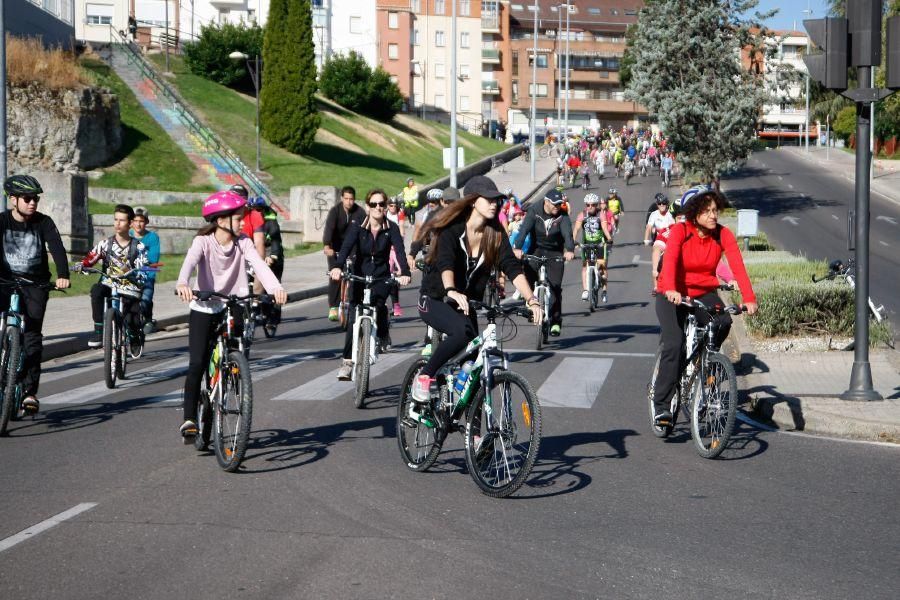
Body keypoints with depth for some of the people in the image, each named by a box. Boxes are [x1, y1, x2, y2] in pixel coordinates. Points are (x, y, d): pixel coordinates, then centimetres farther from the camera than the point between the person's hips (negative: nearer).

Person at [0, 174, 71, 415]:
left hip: (35, 284, 0)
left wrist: (63, 275, -34)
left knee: (32, 336, -9)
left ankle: (29, 391, -7)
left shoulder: (43, 222, -3)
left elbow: (56, 247, -17)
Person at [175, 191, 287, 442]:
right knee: (197, 364, -12)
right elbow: (190, 262, -31)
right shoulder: (203, 241, -12)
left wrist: (275, 287, -39)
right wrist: (183, 284, -53)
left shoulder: (243, 242, -4)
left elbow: (259, 265, -19)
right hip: (203, 309, -3)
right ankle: (189, 419, -5)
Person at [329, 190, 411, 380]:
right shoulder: (357, 227, -6)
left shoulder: (391, 229, -5)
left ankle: (384, 336, 4)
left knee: (378, 304, -27)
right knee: (354, 317, -10)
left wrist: (405, 273, -38)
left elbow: (400, 250, -19)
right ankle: (348, 361, -6)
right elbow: (346, 247, -22)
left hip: (382, 278, 0)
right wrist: (337, 266, -42)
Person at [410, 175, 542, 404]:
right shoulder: (452, 228, -18)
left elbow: (512, 267, -14)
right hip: (435, 300, -5)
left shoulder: (496, 233, -4)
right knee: (462, 331, -34)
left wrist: (531, 299, -30)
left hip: (466, 304, 6)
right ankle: (425, 376, -16)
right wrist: (451, 291, -55)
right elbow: (445, 263, -35)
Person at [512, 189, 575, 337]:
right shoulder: (534, 210, -14)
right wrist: (517, 248, -44)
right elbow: (524, 228, -27)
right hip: (536, 249, 1)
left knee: (555, 287, -9)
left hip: (555, 253, 0)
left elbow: (567, 233, -28)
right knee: (528, 280, -15)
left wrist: (570, 250, -48)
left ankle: (556, 322, -1)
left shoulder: (562, 216, -12)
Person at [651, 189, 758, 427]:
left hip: (703, 293, 3)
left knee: (724, 322, -28)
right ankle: (661, 405, -13)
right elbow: (670, 260, -31)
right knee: (673, 345, -21)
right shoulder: (680, 231, -16)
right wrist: (671, 290, -50)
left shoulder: (723, 235, -8)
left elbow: (738, 266, -19)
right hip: (673, 296, -3)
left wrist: (749, 299, -33)